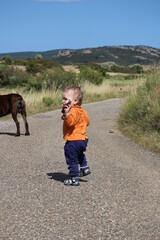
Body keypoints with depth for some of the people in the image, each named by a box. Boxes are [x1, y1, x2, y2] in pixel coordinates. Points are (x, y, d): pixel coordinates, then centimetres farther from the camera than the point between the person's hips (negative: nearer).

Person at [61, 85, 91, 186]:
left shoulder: (73, 111, -21)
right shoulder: (81, 110, 10)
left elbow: (71, 122, -36)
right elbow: (87, 122, 19)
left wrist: (67, 114, -47)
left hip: (73, 140, -10)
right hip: (83, 138, 10)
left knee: (72, 160, 1)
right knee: (79, 154, 37)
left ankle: (74, 179, 6)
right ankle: (84, 168, 40)